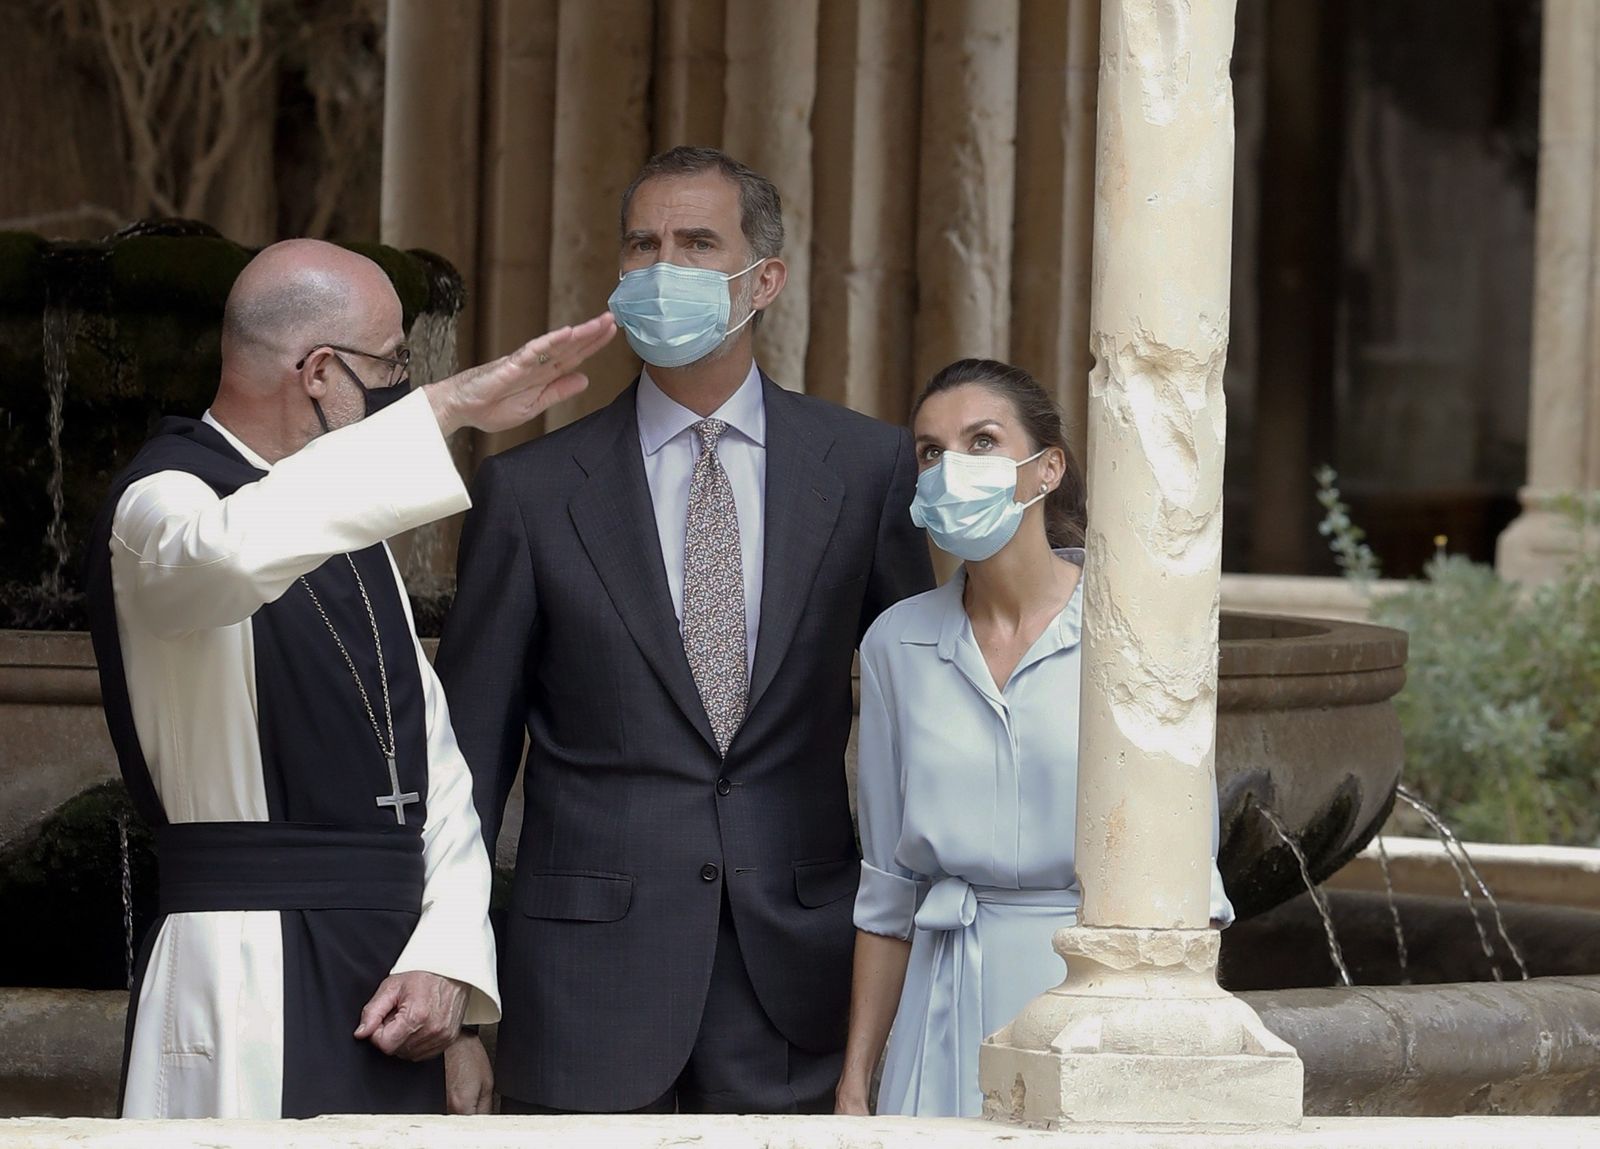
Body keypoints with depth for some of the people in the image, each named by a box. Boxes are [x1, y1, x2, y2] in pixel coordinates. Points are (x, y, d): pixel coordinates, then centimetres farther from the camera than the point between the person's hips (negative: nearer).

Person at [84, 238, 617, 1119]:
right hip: (252, 976, -8)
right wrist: (446, 407, -34)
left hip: (389, 972, 8)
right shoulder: (164, 501, -8)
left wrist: (447, 951, -2)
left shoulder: (346, 524, 18)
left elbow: (429, 751, 13)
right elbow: (234, 552, -35)